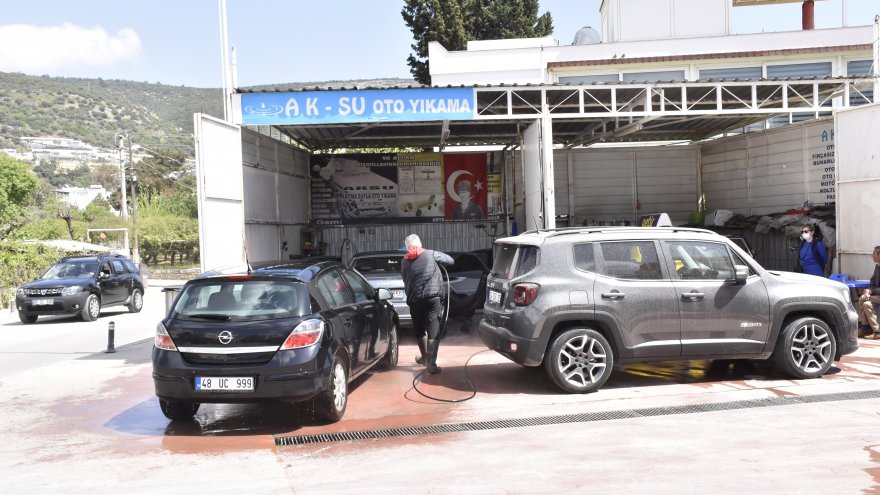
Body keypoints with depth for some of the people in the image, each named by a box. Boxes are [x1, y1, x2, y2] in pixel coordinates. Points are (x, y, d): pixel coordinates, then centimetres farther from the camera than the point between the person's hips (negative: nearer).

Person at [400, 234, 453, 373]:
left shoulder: (404, 262, 10)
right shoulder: (431, 255, 2)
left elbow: (406, 281, 15)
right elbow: (450, 260, 11)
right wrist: (438, 258, 27)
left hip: (414, 300, 3)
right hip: (432, 298, -3)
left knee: (420, 330, 21)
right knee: (434, 332, -3)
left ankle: (425, 357, 38)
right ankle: (431, 363, -12)